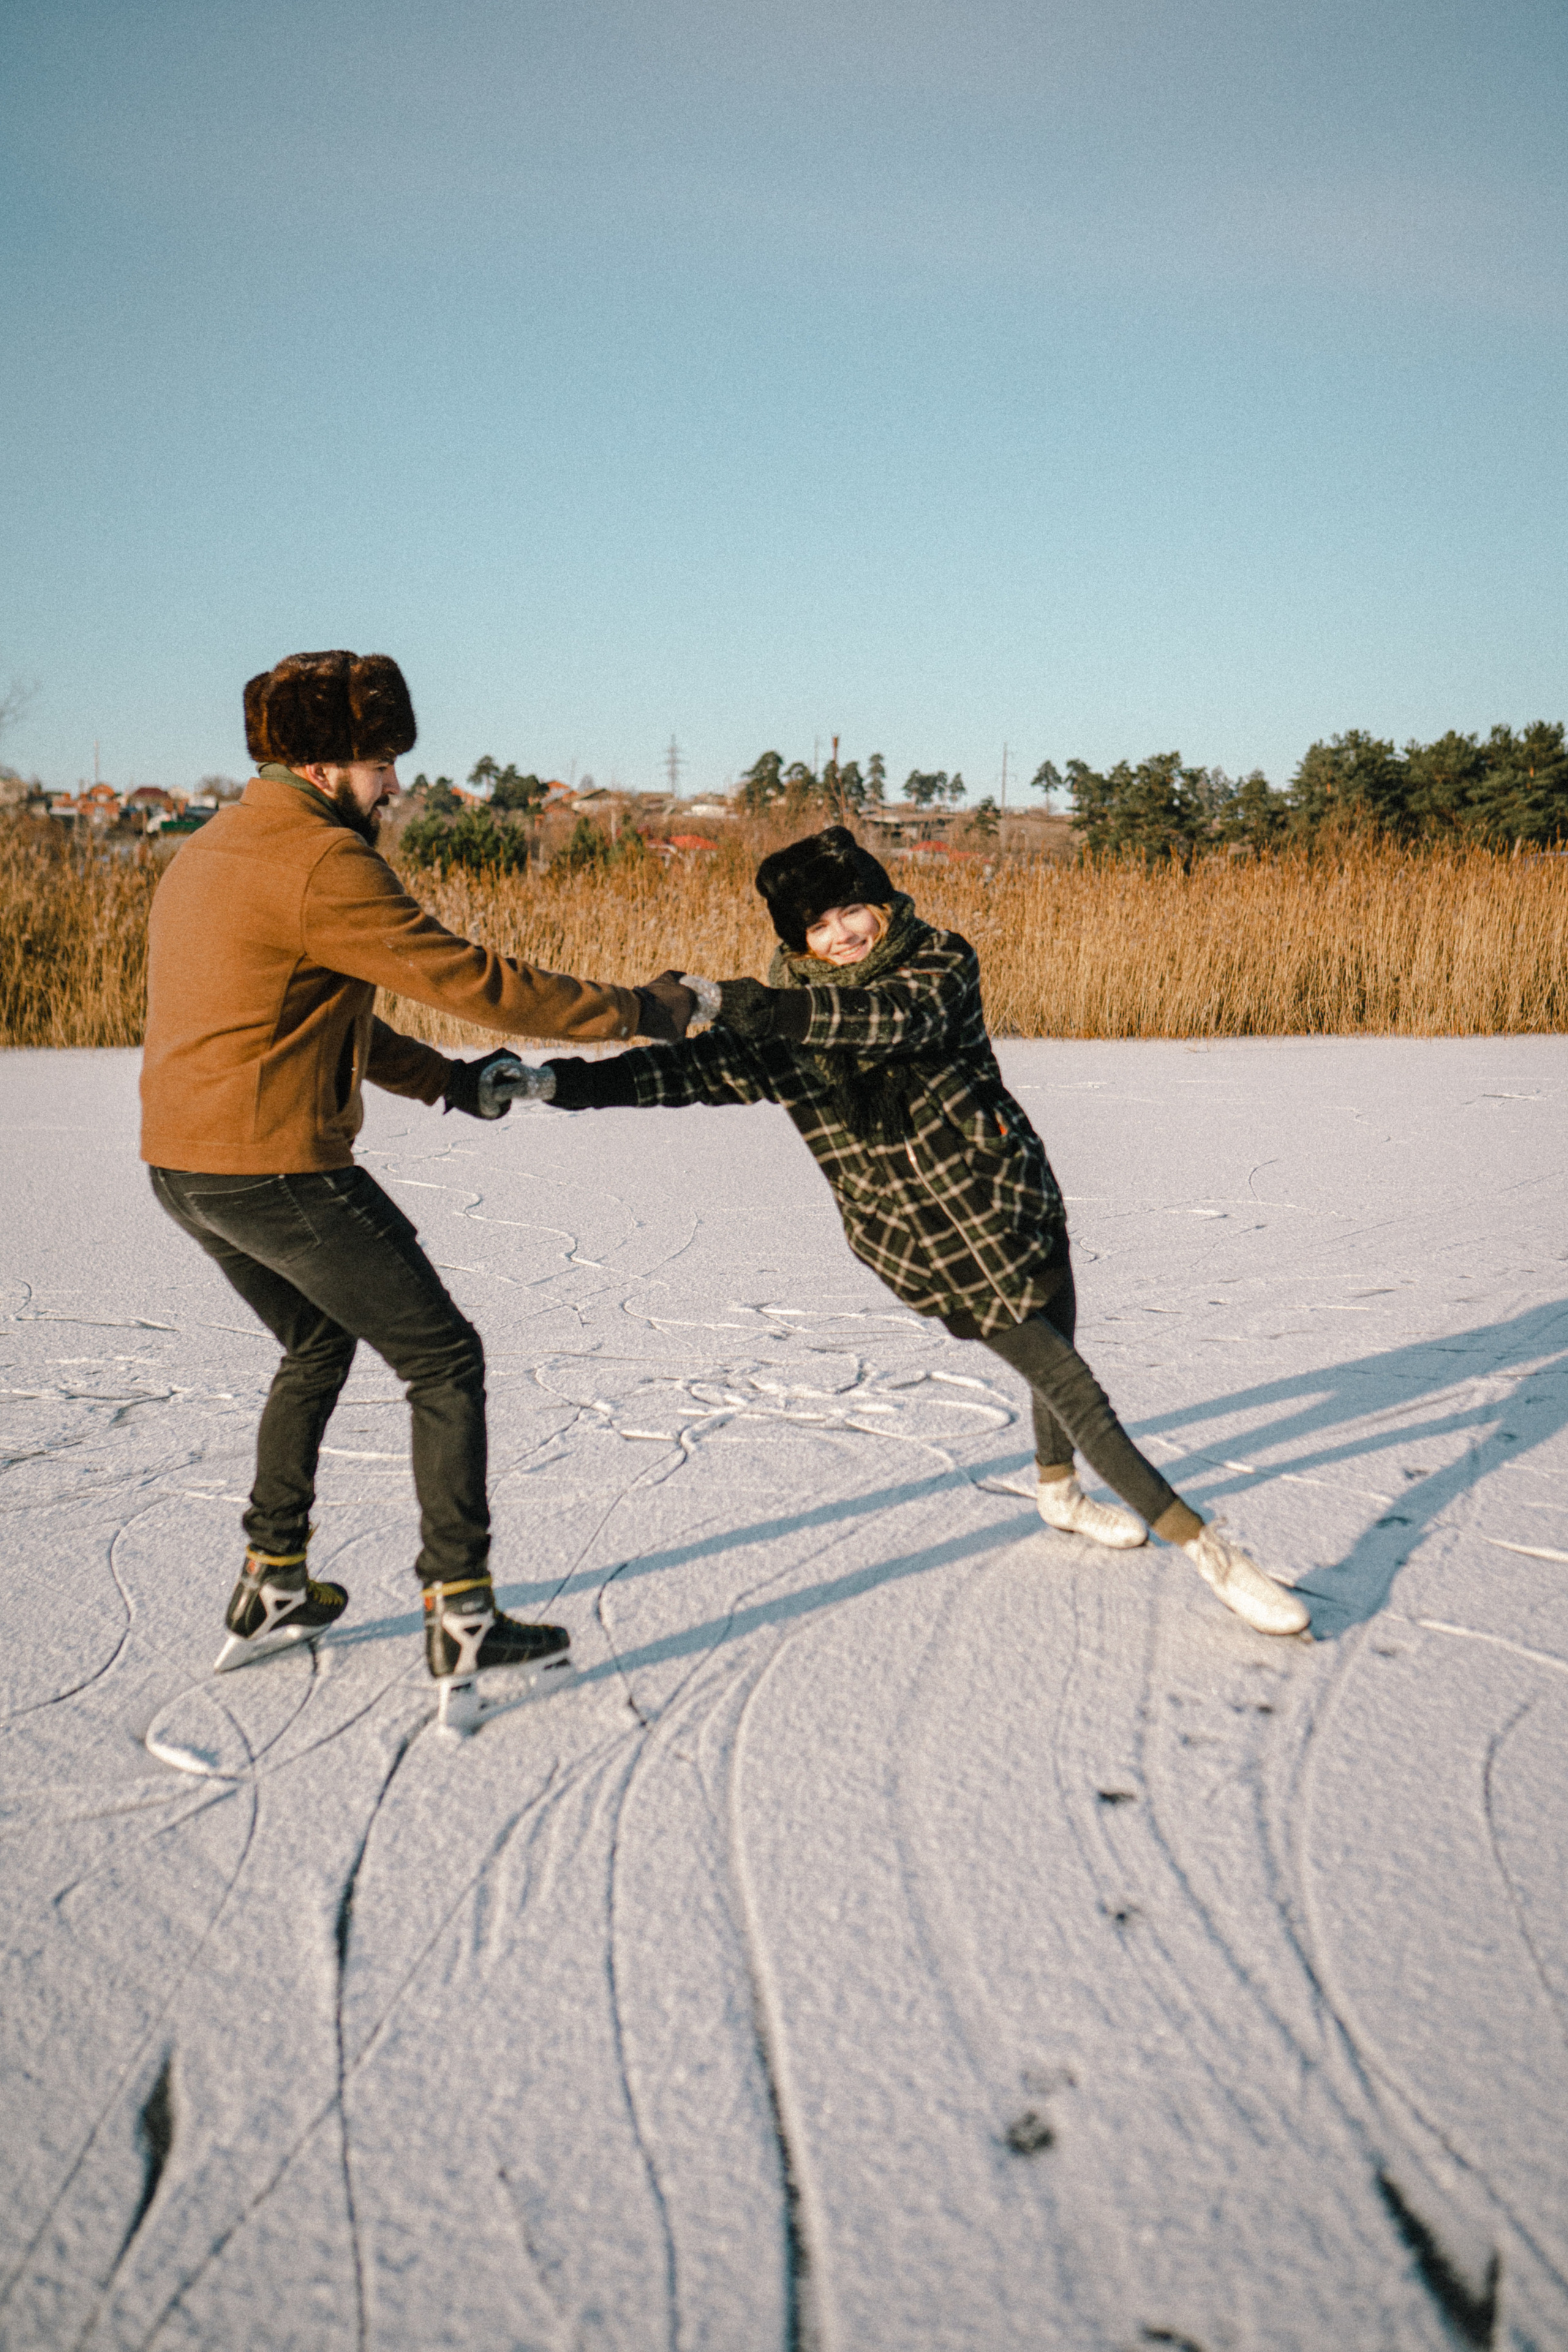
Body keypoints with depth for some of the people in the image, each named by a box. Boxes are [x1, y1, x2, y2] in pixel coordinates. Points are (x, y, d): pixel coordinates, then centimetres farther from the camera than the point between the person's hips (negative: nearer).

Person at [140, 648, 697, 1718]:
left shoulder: (209, 854, 17)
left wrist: (448, 1080, 18)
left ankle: (271, 1590, 33)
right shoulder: (321, 862, -15)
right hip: (278, 1167, -10)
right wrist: (637, 1011, -8)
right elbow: (472, 981, -17)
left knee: (318, 1347, 29)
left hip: (184, 1167, 10)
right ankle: (462, 1622, 1)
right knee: (446, 1361, 2)